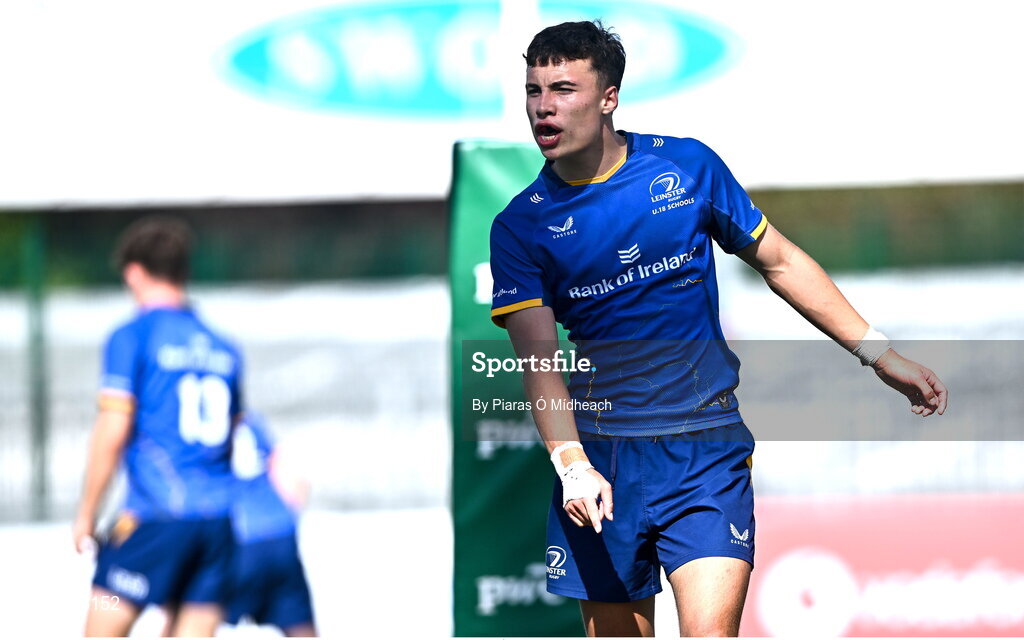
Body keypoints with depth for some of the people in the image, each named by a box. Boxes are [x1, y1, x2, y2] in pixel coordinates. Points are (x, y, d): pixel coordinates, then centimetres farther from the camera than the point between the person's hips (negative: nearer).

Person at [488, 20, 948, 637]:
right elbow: (540, 359, -7)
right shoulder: (520, 227, 0)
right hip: (599, 455, 1)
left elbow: (779, 261, 12)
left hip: (707, 450, -1)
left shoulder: (688, 167, 2)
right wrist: (571, 463, -23)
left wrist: (878, 353, 8)